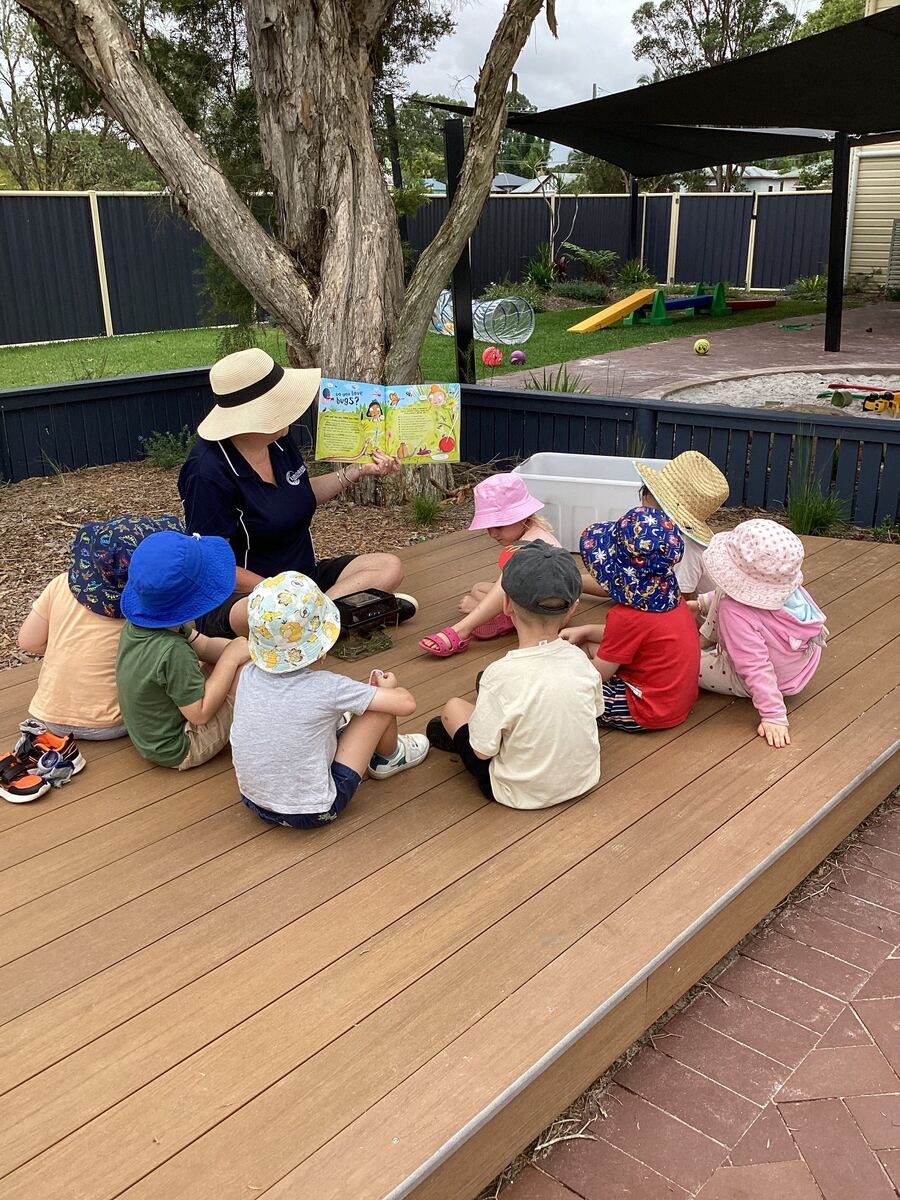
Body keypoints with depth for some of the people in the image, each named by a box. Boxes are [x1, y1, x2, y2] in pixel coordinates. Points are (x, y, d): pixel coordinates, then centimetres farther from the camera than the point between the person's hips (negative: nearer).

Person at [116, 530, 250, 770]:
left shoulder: (136, 623, -8)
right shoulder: (173, 651, -35)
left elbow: (204, 646, 0)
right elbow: (199, 713, -26)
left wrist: (241, 647, -15)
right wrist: (232, 656, -21)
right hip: (178, 751, -9)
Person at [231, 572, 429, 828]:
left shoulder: (250, 675, -9)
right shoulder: (327, 689, -23)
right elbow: (406, 704, -15)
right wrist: (388, 687, 7)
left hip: (255, 802, 5)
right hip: (313, 813, -5)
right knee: (385, 700, 2)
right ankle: (389, 758, 31)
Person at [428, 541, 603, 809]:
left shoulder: (501, 675, -29)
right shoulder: (579, 660, -15)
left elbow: (483, 751, -21)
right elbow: (595, 711, 4)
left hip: (523, 795, -4)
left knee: (453, 707, 15)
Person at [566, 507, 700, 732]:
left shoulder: (628, 616, -27)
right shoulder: (671, 595, -3)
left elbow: (597, 675, -15)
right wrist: (585, 631, 13)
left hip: (649, 712, -9)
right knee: (585, 647, 16)